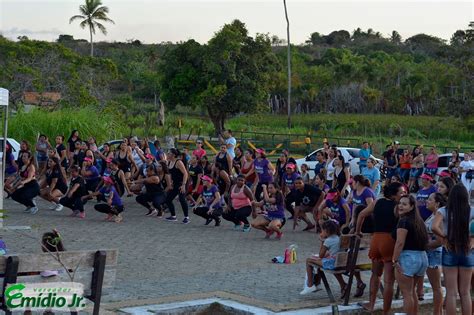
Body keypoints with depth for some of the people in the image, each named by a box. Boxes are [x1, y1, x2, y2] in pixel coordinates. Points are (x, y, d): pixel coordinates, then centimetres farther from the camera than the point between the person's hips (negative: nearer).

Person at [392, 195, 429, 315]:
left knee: (407, 293, -2)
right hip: (422, 257, 9)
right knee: (412, 291, 21)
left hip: (408, 257, -9)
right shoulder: (419, 221, 13)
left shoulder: (404, 221, -11)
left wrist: (395, 260, -17)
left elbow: (400, 243, -18)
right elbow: (426, 240, 18)